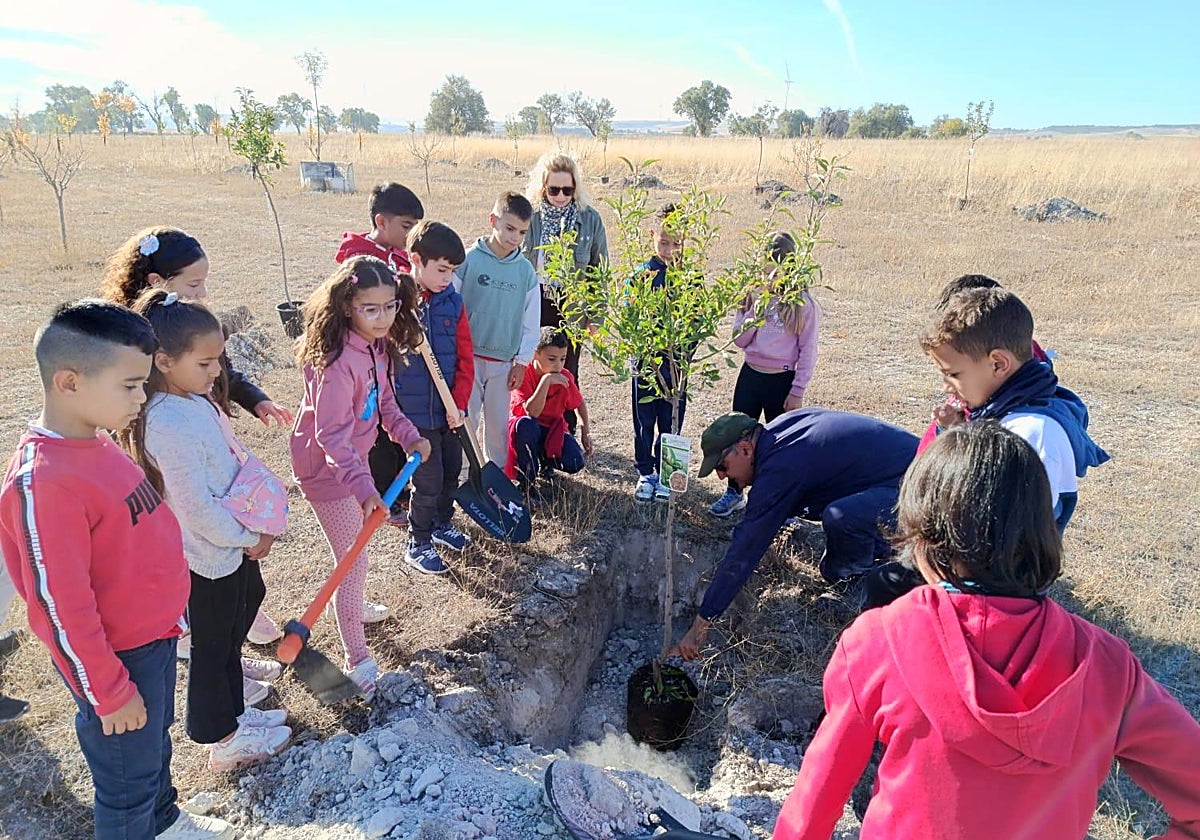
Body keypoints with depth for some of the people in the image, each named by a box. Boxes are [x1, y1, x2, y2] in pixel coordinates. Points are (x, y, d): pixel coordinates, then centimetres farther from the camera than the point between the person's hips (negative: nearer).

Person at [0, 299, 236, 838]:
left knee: (156, 741, 30)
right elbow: (61, 606, -25)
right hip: (118, 659, -9)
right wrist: (109, 693, -16)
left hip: (155, 635, 9)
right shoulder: (43, 481, -30)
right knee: (128, 779, 15)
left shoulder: (96, 441, -3)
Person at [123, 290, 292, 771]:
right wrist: (250, 538, -15)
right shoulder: (169, 425, -30)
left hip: (232, 545, 9)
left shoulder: (195, 400, 0)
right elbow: (196, 508, -28)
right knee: (214, 648, 11)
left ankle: (233, 713, 46)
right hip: (208, 556, -9)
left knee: (233, 632, 25)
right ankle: (224, 743, 32)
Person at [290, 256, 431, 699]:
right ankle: (358, 659, 13)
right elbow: (332, 436, -32)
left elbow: (384, 401, 9)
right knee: (354, 560, -2)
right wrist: (363, 487, -40)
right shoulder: (337, 361, -32)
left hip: (354, 458, 9)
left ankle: (350, 605, 54)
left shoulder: (379, 346, -4)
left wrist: (409, 436, -6)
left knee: (358, 542, 27)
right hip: (325, 467, -9)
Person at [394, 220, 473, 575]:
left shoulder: (453, 301, 1)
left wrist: (460, 403, -5)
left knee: (452, 469, 19)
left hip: (449, 407, 6)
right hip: (415, 409, -5)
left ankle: (443, 524, 43)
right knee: (428, 478, 2)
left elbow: (465, 357, 3)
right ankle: (418, 543, 23)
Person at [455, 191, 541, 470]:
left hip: (504, 361, 3)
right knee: (464, 421, 4)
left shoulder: (526, 271, 2)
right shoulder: (469, 259, -7)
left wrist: (522, 361, 5)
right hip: (468, 357, -3)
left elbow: (530, 322, 8)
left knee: (498, 424, 13)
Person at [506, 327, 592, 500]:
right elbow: (532, 412, -33)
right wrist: (546, 380, -39)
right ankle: (527, 483, -22)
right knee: (526, 423, -40)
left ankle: (546, 460, 14)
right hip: (527, 431, -3)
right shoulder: (523, 374, -20)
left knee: (575, 463, -25)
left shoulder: (565, 377, -9)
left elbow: (580, 403, 11)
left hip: (553, 430, 3)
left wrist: (586, 432, 5)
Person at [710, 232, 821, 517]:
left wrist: (797, 391, -10)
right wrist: (755, 308, -12)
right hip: (750, 375, 4)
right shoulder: (753, 296, 4)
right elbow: (740, 341, 0)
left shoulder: (804, 304, -8)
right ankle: (734, 493, 27)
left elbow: (808, 352, -7)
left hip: (782, 380, -4)